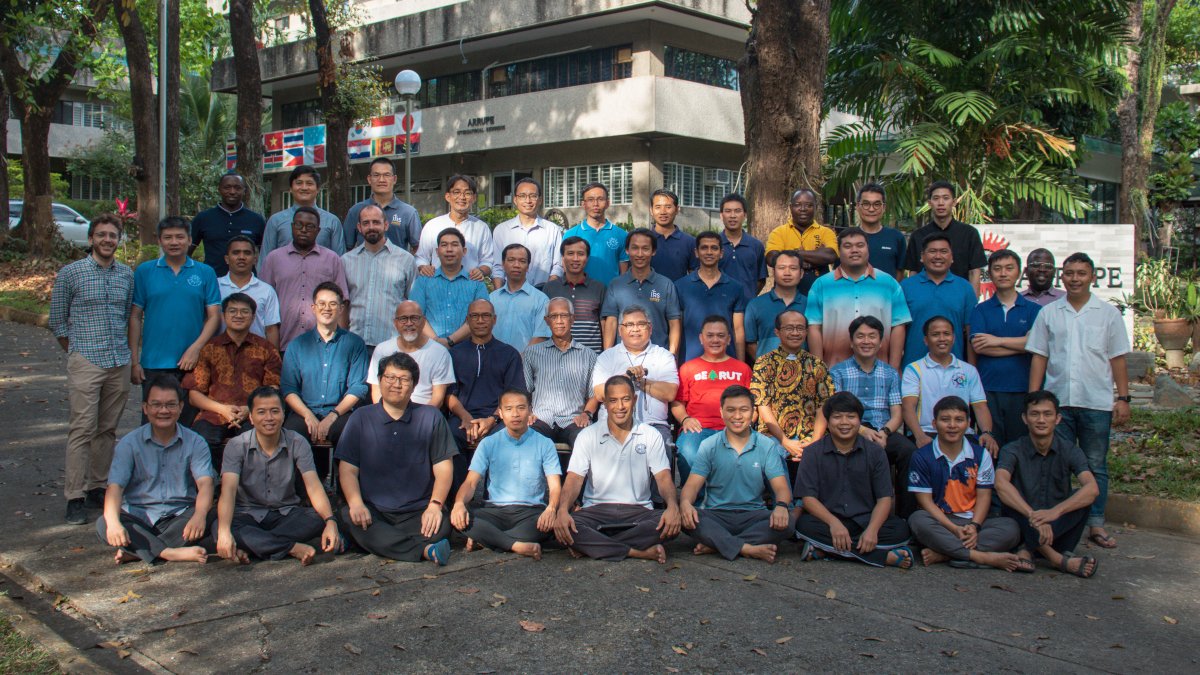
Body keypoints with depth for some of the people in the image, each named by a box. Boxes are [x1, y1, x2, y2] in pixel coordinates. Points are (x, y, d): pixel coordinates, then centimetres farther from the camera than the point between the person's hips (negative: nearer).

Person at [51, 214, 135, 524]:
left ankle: (97, 488, 19)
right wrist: (77, 352, 7)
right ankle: (74, 497, -3)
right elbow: (58, 321, 5)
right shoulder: (70, 273, -1)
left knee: (107, 429, 9)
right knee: (82, 429, -7)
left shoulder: (127, 274, 10)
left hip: (119, 363, 4)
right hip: (85, 363, -4)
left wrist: (123, 350, 14)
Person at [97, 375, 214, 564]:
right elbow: (115, 486, -7)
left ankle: (136, 551, -26)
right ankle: (171, 553, -38)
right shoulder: (129, 443, 4)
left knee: (210, 519, -31)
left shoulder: (195, 443, 3)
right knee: (104, 525, -28)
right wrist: (114, 522, -29)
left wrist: (199, 515, -34)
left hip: (180, 518, 0)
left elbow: (205, 483, -11)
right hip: (139, 518, 0)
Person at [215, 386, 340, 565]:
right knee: (218, 527, -34)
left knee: (319, 518, -28)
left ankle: (252, 546, -26)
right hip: (248, 515, -1)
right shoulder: (237, 446, -10)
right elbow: (228, 490, -23)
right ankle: (293, 548, -32)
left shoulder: (297, 443, -6)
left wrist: (331, 521, -36)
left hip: (287, 514, 2)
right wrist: (224, 532, -42)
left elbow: (313, 486, -17)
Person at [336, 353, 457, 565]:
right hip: (373, 511, 2)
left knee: (441, 526, -33)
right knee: (347, 518, -34)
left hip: (418, 512, -1)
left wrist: (435, 505, -12)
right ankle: (425, 550, -36)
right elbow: (348, 469, 5)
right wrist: (356, 503, -14)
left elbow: (443, 468, 5)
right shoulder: (361, 419, 13)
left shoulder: (431, 418, 11)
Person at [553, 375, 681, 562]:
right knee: (561, 526, -32)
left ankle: (592, 545, -25)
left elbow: (663, 477, -1)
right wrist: (563, 510, -25)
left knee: (671, 524, -31)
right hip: (596, 511, -1)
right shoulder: (588, 436, 6)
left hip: (638, 512, 1)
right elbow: (574, 479, -4)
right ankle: (640, 552, -28)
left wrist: (673, 506, -24)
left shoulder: (651, 436, 8)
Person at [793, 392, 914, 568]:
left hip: (865, 520, 1)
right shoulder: (813, 453, 3)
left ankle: (824, 550, -28)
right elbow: (808, 497, -6)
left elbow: (884, 497, 0)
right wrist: (833, 523, -23)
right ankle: (884, 556, -32)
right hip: (828, 519, -1)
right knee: (804, 525, -33)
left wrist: (872, 529, -19)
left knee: (900, 530, -25)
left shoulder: (875, 452, 6)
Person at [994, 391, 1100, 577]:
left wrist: (1055, 512, -38)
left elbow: (1092, 488, -22)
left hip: (1059, 526, 1)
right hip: (1023, 525, -1)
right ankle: (1057, 558, -36)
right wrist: (1032, 516, -43)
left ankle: (1029, 550, -30)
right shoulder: (1013, 450, -8)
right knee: (1010, 499, -28)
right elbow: (1000, 484, -29)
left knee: (1084, 497, -23)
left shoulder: (1069, 451, -4)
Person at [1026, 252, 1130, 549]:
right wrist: (1033, 399, 1)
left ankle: (1096, 524, 12)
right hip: (1057, 401, 1)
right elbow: (1039, 357, 7)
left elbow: (1117, 359, 7)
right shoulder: (1048, 313, 8)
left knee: (1095, 466, 5)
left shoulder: (1108, 313, 7)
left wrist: (1123, 398, 0)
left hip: (1097, 402, -1)